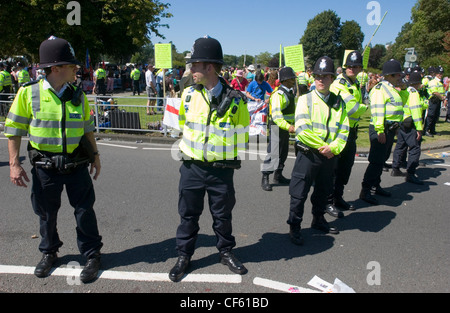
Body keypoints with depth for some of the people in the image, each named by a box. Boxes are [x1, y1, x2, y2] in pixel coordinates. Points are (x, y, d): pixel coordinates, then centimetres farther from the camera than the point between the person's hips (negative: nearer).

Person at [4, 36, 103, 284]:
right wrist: (14, 164, -7)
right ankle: (49, 253, 37)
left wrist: (95, 156, 12)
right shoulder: (28, 93, -7)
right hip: (45, 165, -1)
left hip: (76, 163, 1)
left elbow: (87, 129, 11)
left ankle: (92, 256, 21)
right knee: (46, 212, 15)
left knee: (84, 209, 5)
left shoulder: (77, 95, 2)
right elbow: (14, 131, -4)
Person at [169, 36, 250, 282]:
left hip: (222, 169, -2)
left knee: (222, 215, 14)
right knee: (188, 214, 13)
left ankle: (226, 252, 37)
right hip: (191, 167, 2)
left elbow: (241, 137, 0)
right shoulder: (188, 95, -2)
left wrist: (225, 154, 0)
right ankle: (184, 256, 32)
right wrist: (191, 147, 12)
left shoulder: (234, 99, -10)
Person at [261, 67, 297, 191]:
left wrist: (293, 123, 27)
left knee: (283, 152, 16)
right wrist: (288, 126, -40)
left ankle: (278, 176, 29)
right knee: (273, 152, -10)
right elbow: (276, 115, -30)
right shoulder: (278, 94, -20)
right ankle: (265, 179, -3)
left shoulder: (290, 92, 13)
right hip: (277, 126, -10)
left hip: (286, 126, 10)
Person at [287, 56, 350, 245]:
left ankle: (318, 220, 38)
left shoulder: (338, 102, 10)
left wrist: (333, 147, -13)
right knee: (299, 192, 0)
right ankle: (294, 227, 14)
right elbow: (302, 129, -14)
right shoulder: (305, 99, -3)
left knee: (324, 190, 18)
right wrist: (321, 146, -16)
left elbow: (343, 129, 4)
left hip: (330, 156, 5)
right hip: (308, 154, -4)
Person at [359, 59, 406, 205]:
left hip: (391, 129, 10)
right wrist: (380, 130, -26)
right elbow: (377, 110, -22)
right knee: (376, 161, -10)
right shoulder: (380, 88, -12)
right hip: (381, 129, -10)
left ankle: (376, 185, 29)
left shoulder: (392, 89, 20)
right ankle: (365, 191, -5)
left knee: (382, 159, 17)